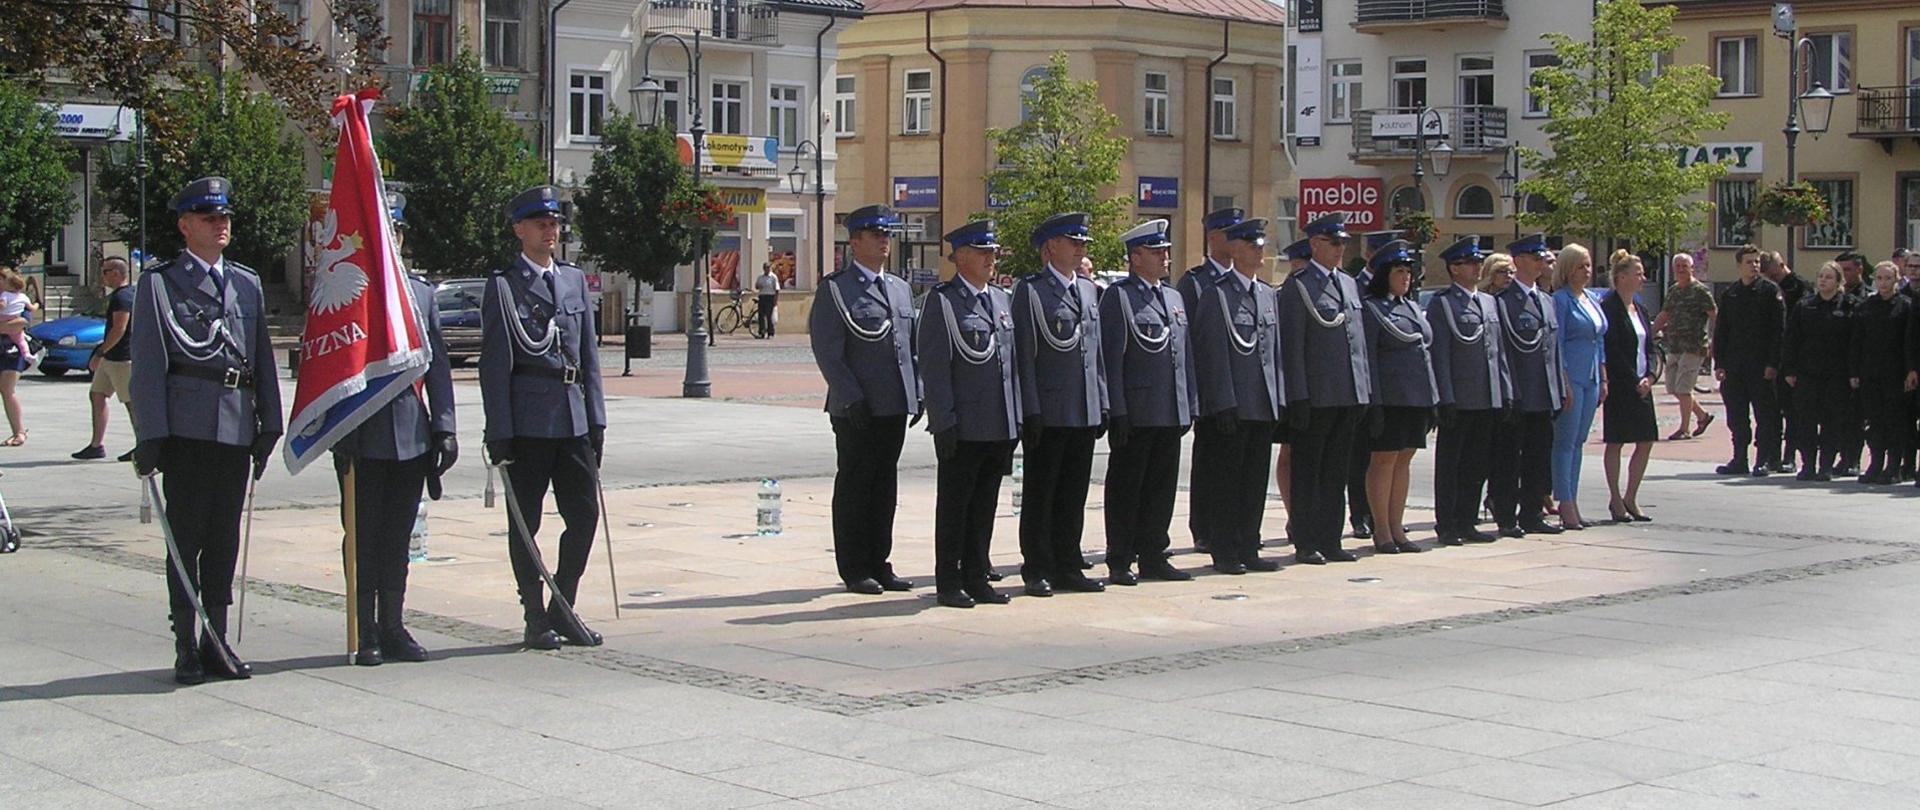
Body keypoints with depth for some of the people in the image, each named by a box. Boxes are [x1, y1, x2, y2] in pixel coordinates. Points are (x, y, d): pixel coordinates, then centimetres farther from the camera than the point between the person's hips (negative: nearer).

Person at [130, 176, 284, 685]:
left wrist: (269, 426, 10)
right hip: (185, 428, -4)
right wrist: (149, 437, -9)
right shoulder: (159, 282, 2)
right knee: (186, 539, 0)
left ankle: (217, 642, 15)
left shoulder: (247, 284, 16)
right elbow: (147, 362, -3)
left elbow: (263, 358, 17)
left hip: (237, 429, 4)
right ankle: (186, 648, 6)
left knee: (225, 539, 8)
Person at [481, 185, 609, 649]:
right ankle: (536, 619, 11)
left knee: (585, 514, 4)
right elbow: (495, 364, -6)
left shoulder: (574, 280, 14)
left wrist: (596, 419, 10)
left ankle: (563, 609, 18)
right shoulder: (503, 285, -3)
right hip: (527, 422, -5)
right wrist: (499, 433, -11)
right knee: (526, 522, 3)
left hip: (573, 419, 5)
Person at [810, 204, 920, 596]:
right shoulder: (834, 288, -5)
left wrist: (917, 393, 9)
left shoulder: (900, 288, 16)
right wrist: (851, 398, -17)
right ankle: (854, 570, 9)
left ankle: (878, 564, 19)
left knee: (885, 487, 11)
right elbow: (827, 351, -11)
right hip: (856, 410, -6)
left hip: (895, 406, 6)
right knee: (854, 486, 2)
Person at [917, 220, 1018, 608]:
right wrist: (944, 421, -15)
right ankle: (948, 583, 10)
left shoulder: (1002, 300, 15)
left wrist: (1016, 416, 13)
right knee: (954, 504, 2)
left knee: (985, 505, 11)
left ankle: (976, 578, 19)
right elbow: (934, 366, -11)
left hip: (1000, 426, 6)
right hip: (963, 427, -6)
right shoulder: (942, 300, -7)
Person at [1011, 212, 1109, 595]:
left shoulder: (1089, 290, 16)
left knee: (1074, 496, 11)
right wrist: (1030, 410, -13)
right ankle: (1037, 570, 9)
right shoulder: (1030, 290, -5)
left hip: (1085, 414, 6)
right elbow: (1024, 355, -9)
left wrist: (1103, 403, 13)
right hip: (1048, 414, -6)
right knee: (1040, 495, 2)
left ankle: (1067, 566, 19)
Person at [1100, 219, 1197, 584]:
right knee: (1125, 489, 1)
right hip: (1135, 413, -7)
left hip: (1172, 413, 7)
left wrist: (1191, 404, 13)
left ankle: (1153, 557, 19)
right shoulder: (1118, 295, -5)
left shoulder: (1174, 298, 18)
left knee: (1161, 488, 11)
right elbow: (1110, 356, -10)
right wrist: (1116, 410, -15)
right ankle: (1120, 563, 7)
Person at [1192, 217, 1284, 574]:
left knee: (1256, 481, 9)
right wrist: (1223, 405, -16)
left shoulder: (1267, 294, 16)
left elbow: (1275, 350, 18)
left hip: (1264, 407, 7)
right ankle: (1225, 552, 7)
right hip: (1232, 407, -7)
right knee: (1227, 480, 0)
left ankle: (1248, 550, 16)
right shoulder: (1216, 295, -7)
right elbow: (1213, 354, -11)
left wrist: (1279, 399, 11)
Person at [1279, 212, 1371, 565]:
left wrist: (1366, 388, 13)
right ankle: (1306, 544, 7)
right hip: (1316, 396, -7)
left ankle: (1330, 540, 17)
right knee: (1308, 472, 2)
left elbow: (1359, 339, 18)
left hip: (1350, 394, 7)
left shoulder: (1349, 283, 16)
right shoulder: (1298, 285, -6)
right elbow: (1292, 346, -10)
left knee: (1336, 472, 11)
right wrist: (1299, 397, -15)